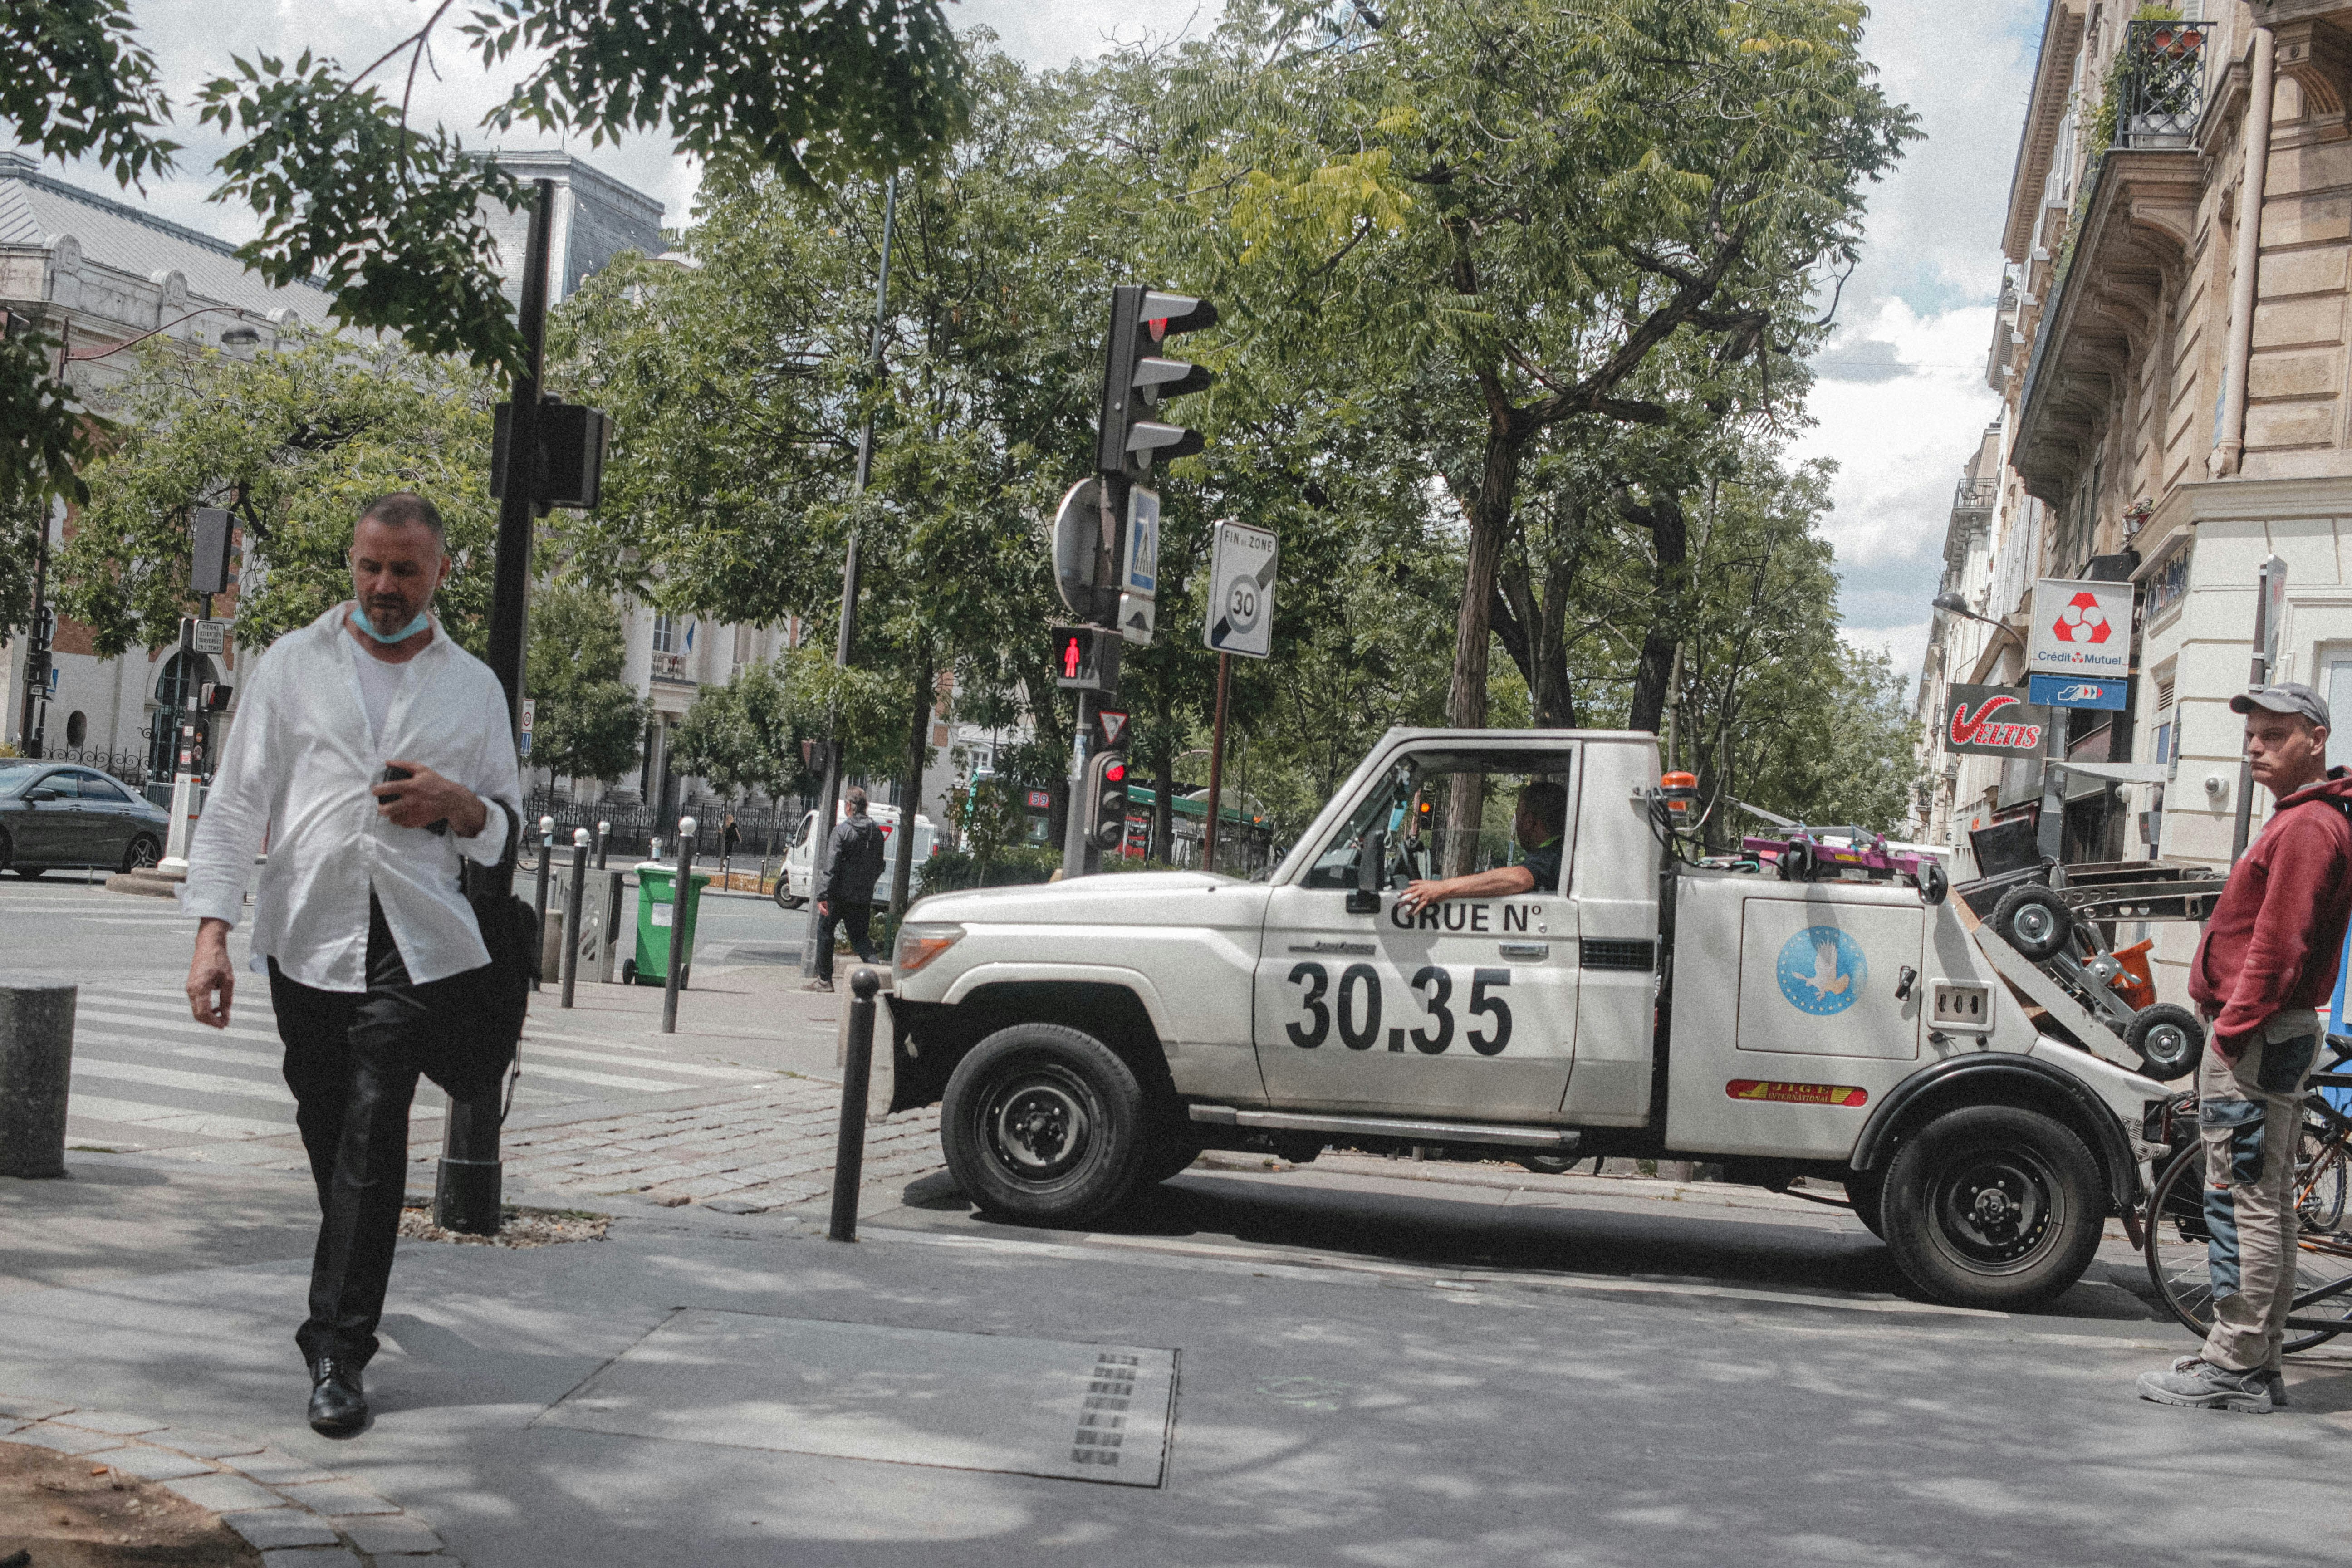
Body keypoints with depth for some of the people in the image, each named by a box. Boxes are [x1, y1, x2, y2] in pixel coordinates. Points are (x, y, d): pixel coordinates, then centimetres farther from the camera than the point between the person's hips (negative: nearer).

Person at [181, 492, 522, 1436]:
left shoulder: (474, 687, 12)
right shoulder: (293, 665, 10)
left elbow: (507, 828, 17)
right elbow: (236, 803, 6)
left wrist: (461, 807, -7)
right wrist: (212, 932, -5)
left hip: (419, 942, -1)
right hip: (308, 934, 2)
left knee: (373, 1127, -14)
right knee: (330, 1134, 9)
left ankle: (338, 1350, -13)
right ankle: (355, 1300, 33)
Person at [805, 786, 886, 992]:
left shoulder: (842, 831, -12)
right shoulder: (877, 833, 5)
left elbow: (833, 866, -16)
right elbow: (879, 867, 12)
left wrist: (823, 895, -15)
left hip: (840, 893, -5)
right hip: (864, 897, 5)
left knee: (825, 931, 12)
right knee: (859, 936, 12)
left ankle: (825, 979, 15)